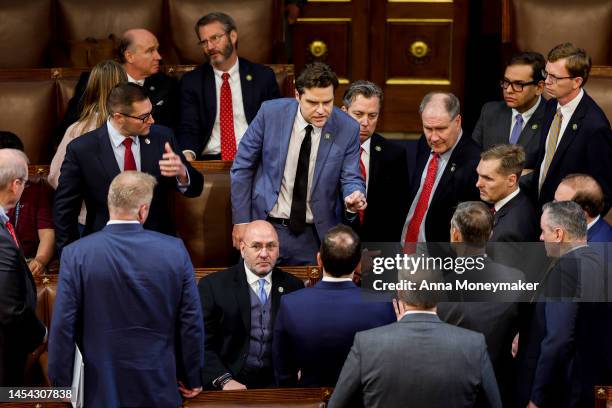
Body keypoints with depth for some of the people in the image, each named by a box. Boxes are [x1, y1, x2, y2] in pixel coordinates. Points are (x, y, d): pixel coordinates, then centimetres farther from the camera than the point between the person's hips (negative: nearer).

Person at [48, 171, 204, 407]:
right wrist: (192, 379, 10)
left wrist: (61, 386, 1)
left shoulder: (76, 254, -11)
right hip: (160, 388, 1)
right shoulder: (175, 251, -7)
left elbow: (63, 326, -9)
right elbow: (191, 323, -2)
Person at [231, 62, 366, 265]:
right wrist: (241, 220, -2)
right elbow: (243, 166, -1)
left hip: (315, 236, 0)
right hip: (265, 226, 0)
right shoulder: (271, 112, -10)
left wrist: (355, 196, -26)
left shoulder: (348, 129, -9)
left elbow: (350, 179, -2)